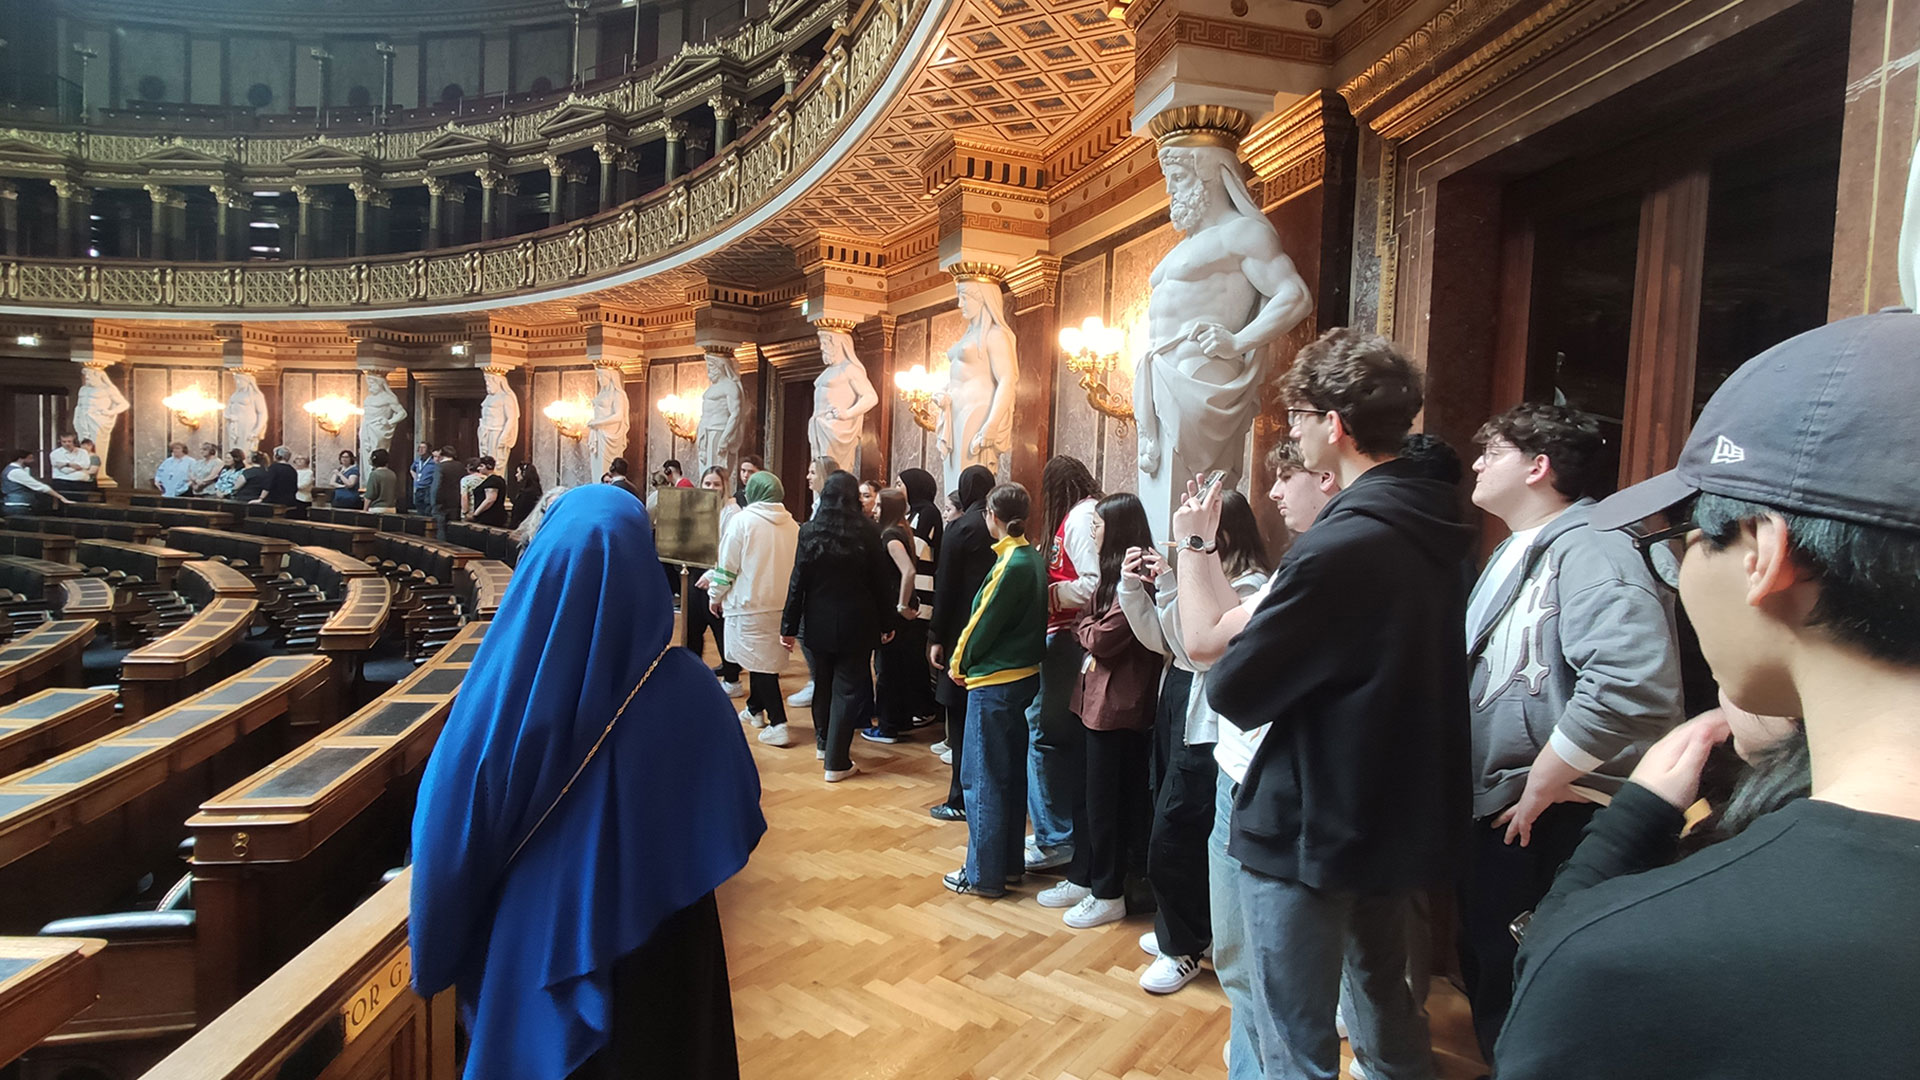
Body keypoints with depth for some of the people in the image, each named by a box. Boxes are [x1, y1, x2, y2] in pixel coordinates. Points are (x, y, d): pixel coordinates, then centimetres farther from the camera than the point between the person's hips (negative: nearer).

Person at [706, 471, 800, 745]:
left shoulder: (742, 520, -12)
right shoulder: (791, 524, 5)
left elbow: (728, 564, -11)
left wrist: (716, 594, 6)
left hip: (749, 602, -6)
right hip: (781, 602, 6)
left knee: (760, 662, -3)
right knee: (763, 657, 21)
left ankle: (778, 724, -8)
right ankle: (755, 709, 37)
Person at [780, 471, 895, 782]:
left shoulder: (809, 531, -4)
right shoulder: (867, 532, -8)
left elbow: (798, 581, -4)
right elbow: (881, 582, -4)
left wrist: (790, 625, 1)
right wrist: (886, 623, 5)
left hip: (819, 622, 2)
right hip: (855, 622, -2)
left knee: (823, 681, 20)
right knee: (848, 688, 3)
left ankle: (823, 743, 37)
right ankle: (836, 761, 1)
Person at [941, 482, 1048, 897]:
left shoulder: (1011, 564, -20)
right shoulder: (1034, 559, 6)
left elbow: (984, 621, -15)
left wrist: (959, 663, 0)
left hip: (994, 682, -9)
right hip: (1024, 674, 9)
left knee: (983, 778, 2)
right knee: (1011, 775, 17)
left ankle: (983, 874, 11)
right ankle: (1010, 863, 29)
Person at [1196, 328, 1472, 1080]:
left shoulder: (1339, 547, -27)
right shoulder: (1428, 530, 2)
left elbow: (1234, 692, -20)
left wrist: (1194, 547, -9)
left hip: (1309, 829, -9)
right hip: (1402, 818, 9)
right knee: (1385, 1004, 26)